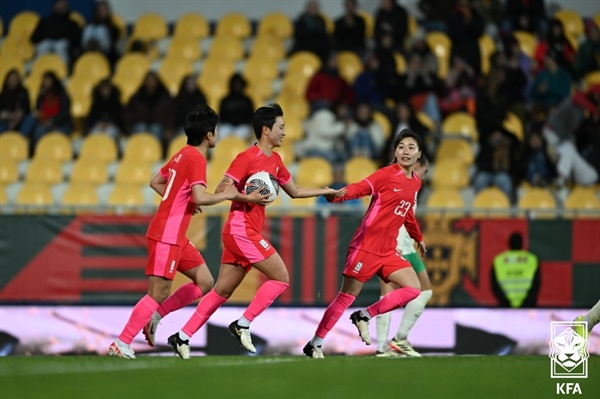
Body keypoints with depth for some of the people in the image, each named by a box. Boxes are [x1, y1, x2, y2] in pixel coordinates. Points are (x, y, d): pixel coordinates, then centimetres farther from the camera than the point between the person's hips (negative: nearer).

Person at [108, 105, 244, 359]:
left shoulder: (182, 155, 13)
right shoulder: (196, 158, -15)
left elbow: (155, 182, 23)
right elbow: (200, 197, -27)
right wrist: (227, 195, -12)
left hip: (175, 236, 10)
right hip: (166, 235, -10)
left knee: (205, 283, 9)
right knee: (158, 294, -9)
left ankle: (155, 316, 12)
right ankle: (121, 344, -6)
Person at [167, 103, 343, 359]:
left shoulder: (275, 161, 15)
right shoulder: (247, 158, -11)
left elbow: (295, 192, 27)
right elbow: (221, 190, -16)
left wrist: (326, 192, 25)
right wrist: (249, 198, -26)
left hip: (248, 233, 9)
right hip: (241, 230, -9)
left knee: (222, 291, 8)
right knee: (281, 277, -10)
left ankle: (182, 337, 9)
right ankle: (243, 324, -7)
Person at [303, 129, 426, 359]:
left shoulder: (415, 183, 11)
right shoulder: (386, 175, -10)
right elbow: (359, 188, -22)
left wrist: (418, 238, 41)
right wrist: (337, 195, -42)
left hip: (388, 251, 7)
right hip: (366, 246, -7)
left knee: (413, 289, -6)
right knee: (346, 298, -5)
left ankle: (365, 316, 3)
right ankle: (314, 344, 6)